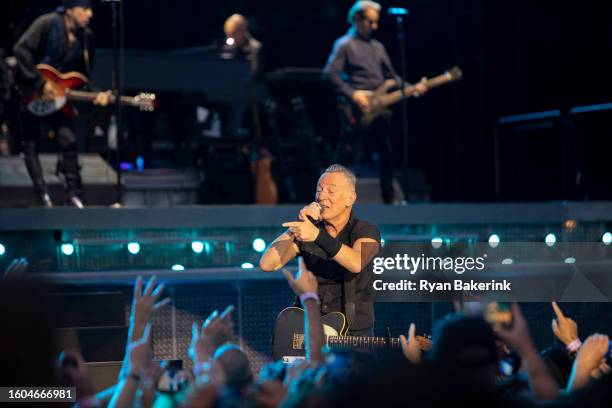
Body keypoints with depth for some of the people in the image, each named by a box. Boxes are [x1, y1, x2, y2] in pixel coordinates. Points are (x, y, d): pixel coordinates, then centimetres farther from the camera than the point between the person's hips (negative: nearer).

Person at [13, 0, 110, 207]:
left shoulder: (86, 37, -1)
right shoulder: (47, 24, -18)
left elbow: (83, 74, 5)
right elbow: (22, 50, -24)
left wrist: (96, 95, -14)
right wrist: (40, 83, -27)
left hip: (56, 96, 4)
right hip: (30, 94, -4)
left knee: (68, 140, -8)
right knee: (30, 145, 1)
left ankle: (73, 195, -1)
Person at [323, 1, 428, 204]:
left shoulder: (378, 47, 19)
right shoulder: (345, 44, -3)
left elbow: (391, 77, 20)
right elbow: (330, 73, -13)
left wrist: (412, 88, 5)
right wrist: (352, 94, -20)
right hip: (356, 111, -7)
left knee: (387, 154, 8)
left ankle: (389, 198, 16)